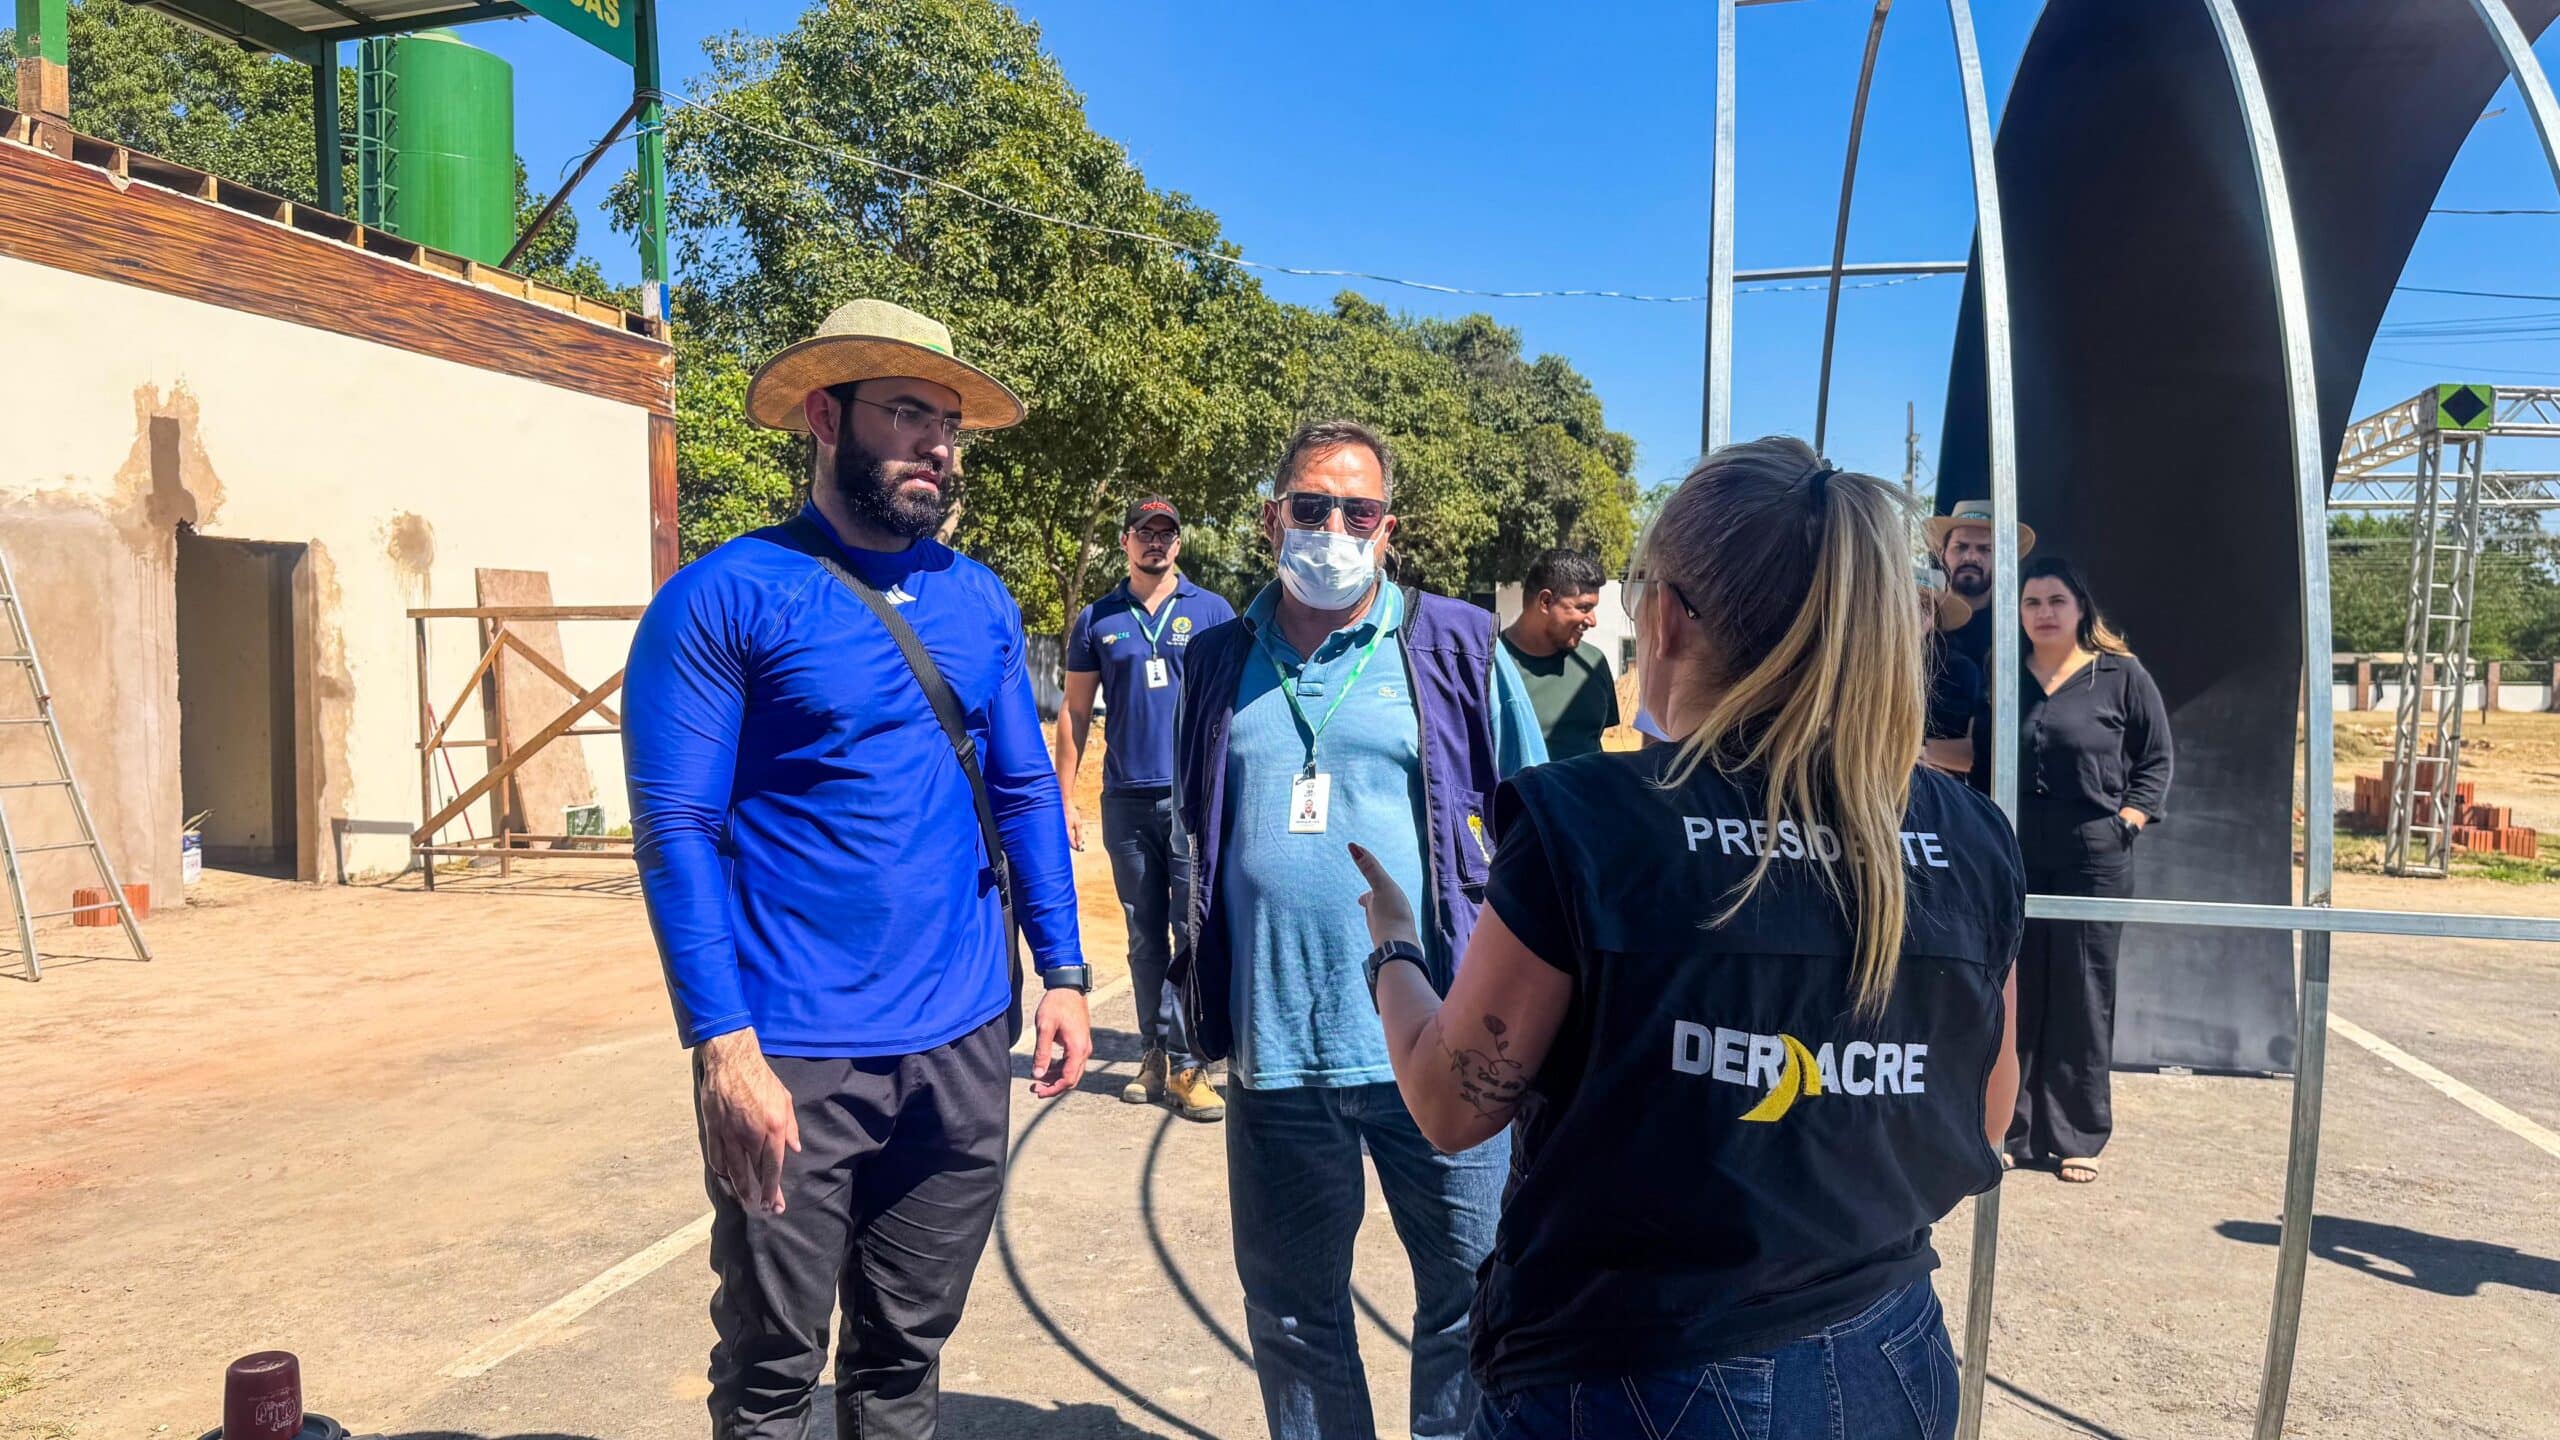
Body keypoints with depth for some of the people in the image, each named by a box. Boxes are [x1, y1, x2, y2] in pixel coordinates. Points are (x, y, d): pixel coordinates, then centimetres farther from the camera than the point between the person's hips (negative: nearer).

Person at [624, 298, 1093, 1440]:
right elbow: (676, 830, -12)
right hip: (794, 1061, -4)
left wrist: (1062, 972, 5)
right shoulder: (723, 599, -8)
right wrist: (724, 1045, -19)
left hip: (961, 1046, 4)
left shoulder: (979, 602, 7)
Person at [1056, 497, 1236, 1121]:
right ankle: (1156, 1055, 21)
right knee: (1144, 938, 10)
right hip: (1126, 800, 2)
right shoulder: (1097, 620, 9)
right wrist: (1064, 797, 5)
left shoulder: (1212, 612, 5)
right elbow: (1075, 712, 11)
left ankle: (1188, 1067, 1)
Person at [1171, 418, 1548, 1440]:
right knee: (1289, 1314, 17)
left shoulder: (1457, 648, 0)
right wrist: (1193, 987, 16)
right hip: (1274, 1051, 3)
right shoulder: (1221, 664, 8)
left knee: (1472, 1298, 11)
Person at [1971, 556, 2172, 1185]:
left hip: (2093, 861, -2)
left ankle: (2076, 1139, 15)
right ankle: (2009, 1131, 16)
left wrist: (2127, 821, -5)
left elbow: (2156, 759, 5)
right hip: (2013, 860, 2)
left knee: (2083, 1000, 4)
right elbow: (1979, 765, 14)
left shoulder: (2122, 675, 2)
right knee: (2012, 997, 6)